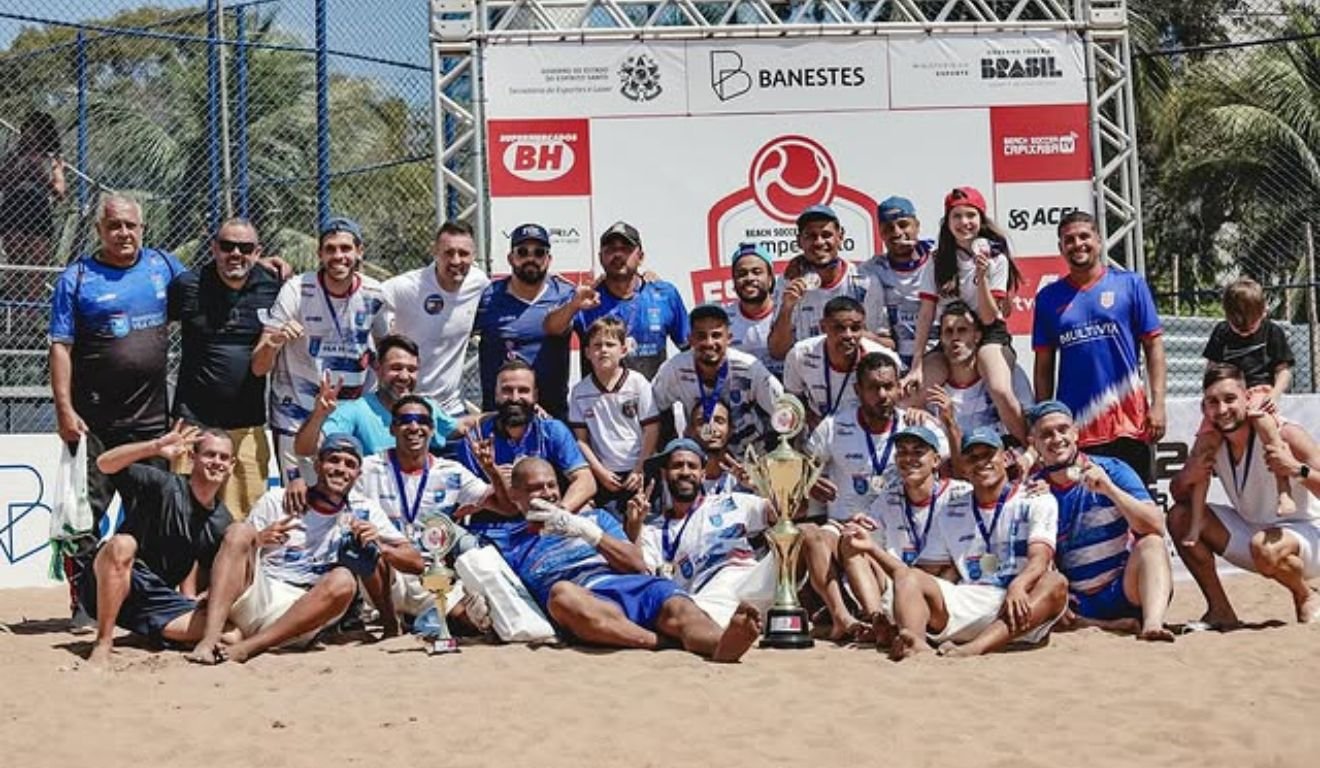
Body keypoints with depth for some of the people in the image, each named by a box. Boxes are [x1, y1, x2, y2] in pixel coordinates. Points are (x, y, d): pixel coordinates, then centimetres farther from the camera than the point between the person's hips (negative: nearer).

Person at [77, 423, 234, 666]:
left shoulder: (223, 525, 7)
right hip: (105, 585, -3)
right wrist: (156, 447, -34)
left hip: (157, 601, 4)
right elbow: (105, 463, -21)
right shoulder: (164, 486, -8)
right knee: (122, 544, -38)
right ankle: (103, 643, -26)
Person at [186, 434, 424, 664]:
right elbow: (235, 551, 5)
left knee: (343, 581, -29)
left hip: (300, 621, -1)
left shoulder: (364, 512, 8)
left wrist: (379, 547, -16)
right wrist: (257, 541, -17)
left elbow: (416, 563, 3)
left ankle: (247, 647, -33)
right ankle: (209, 640, -35)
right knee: (239, 531, -20)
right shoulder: (277, 501, 7)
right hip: (256, 602, 1)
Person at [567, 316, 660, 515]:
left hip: (639, 473, -1)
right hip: (603, 476, 1)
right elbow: (581, 439, 1)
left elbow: (651, 431, -4)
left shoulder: (638, 383, -5)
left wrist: (640, 470, -7)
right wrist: (600, 472, -6)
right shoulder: (579, 392, -1)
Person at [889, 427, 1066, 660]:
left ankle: (973, 649, -51)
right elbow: (929, 573, 16)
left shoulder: (1037, 501, 8)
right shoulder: (950, 515, 19)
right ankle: (916, 643, -48)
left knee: (1055, 583, -32)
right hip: (967, 604, 3)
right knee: (907, 577, -16)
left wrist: (1018, 586, -33)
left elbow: (1039, 560, -9)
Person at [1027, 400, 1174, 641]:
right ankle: (1113, 625, -23)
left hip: (1125, 592, -2)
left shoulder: (1112, 470, -3)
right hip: (1078, 603, 2)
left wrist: (1109, 488, -27)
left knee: (1151, 543, -28)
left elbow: (1155, 527, -15)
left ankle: (1152, 623, -48)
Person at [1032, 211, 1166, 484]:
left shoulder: (1130, 284, 4)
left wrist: (1157, 404, -5)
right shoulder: (1049, 297, 8)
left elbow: (1154, 345, 2)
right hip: (1073, 425, 1)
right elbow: (1044, 365, 11)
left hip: (1127, 421, -1)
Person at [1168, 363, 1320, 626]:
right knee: (1179, 516, -7)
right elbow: (1178, 495, 2)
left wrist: (1298, 470, -44)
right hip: (1251, 530, 6)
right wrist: (1186, 478, -20)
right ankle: (1220, 610, 1)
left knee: (1265, 547, -38)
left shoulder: (1284, 435, -23)